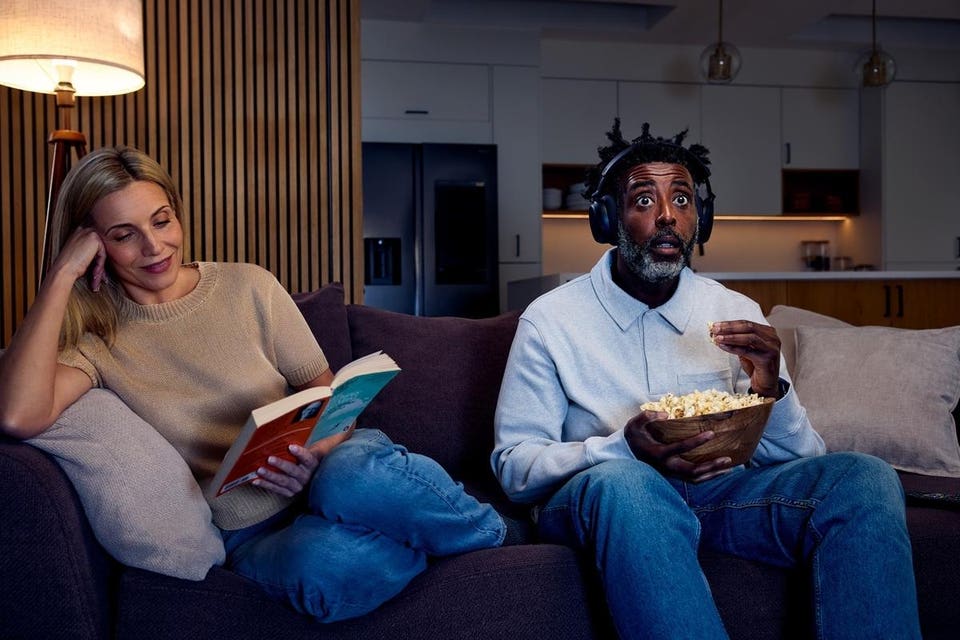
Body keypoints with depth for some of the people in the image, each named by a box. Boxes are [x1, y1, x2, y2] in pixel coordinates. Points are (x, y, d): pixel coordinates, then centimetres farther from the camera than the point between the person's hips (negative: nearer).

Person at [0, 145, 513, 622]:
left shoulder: (248, 287, 4)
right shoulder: (95, 339, 2)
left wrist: (315, 453, -18)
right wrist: (62, 274, -13)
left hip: (332, 463, 1)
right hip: (252, 535, 0)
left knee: (357, 483, -38)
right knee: (325, 565, -38)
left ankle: (487, 530, -8)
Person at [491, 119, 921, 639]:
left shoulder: (737, 314, 7)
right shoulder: (549, 319, -3)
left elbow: (800, 460, 7)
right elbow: (513, 465, -6)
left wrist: (772, 392, -15)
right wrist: (624, 449, -23)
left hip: (718, 492, 4)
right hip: (592, 496, -3)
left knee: (865, 478, -21)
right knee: (621, 481, -39)